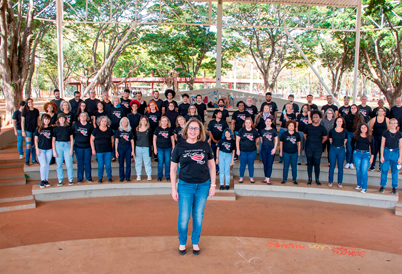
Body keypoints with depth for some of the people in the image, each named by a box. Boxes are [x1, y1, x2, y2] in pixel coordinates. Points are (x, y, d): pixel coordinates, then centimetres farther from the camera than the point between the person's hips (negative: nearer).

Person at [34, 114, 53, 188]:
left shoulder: (51, 129, 5)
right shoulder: (38, 129, 2)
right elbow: (36, 139, 4)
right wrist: (37, 149, -3)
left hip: (49, 149, 2)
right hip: (41, 149, -2)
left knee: (47, 165, 7)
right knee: (43, 165, -9)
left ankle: (46, 180, 15)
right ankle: (42, 181, 2)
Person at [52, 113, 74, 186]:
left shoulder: (68, 127, 5)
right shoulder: (55, 128, 3)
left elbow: (71, 139, 8)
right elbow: (53, 140, 5)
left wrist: (71, 149, 1)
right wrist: (54, 151, -1)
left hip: (67, 145, 0)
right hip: (58, 146, 0)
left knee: (69, 164, -3)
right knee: (59, 164, 4)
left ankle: (70, 180, 8)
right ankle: (60, 180, 14)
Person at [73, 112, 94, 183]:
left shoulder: (90, 126, 1)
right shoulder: (76, 124, 3)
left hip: (87, 147, 0)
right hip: (78, 147, 1)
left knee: (87, 163, 4)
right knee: (80, 163, 7)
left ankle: (88, 177, 15)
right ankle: (79, 178, 16)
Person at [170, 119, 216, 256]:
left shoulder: (205, 146, -1)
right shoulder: (179, 147, -4)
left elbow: (211, 166, 6)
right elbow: (173, 169, 1)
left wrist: (213, 185, 2)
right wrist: (173, 189, -1)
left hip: (203, 185, 1)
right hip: (185, 185, -1)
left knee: (198, 216, 12)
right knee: (184, 217, 2)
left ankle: (195, 243, 31)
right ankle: (182, 243, 26)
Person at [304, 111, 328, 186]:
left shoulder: (322, 128, -1)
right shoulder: (308, 126, 2)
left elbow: (325, 138, 12)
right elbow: (305, 135, 15)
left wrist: (319, 143, 10)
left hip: (318, 148, -1)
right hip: (308, 148, 1)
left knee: (317, 164, 0)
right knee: (309, 163, 7)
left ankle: (317, 179, 12)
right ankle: (310, 178, 17)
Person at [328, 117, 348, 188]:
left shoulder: (345, 131, 0)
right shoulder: (332, 131, -1)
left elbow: (345, 140, 14)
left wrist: (342, 146, 14)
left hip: (341, 150, 0)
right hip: (333, 149, 0)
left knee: (340, 167, 5)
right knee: (332, 166, 4)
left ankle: (340, 182, 15)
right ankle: (330, 181, 15)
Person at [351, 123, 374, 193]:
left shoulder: (370, 137, 5)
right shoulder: (356, 136, 5)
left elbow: (372, 147, 6)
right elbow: (352, 143, 19)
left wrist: (372, 157, 0)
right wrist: (355, 150, 11)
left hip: (366, 154, -1)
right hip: (357, 154, 1)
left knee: (364, 171, -9)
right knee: (358, 170, 7)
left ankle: (364, 187, -1)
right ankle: (359, 185, 23)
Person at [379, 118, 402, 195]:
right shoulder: (385, 133, -2)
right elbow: (382, 145, 1)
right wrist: (382, 156, -3)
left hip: (395, 153, 1)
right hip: (386, 152, -1)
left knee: (395, 171, 5)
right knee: (384, 170, 1)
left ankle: (394, 187, 17)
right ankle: (382, 186, 16)